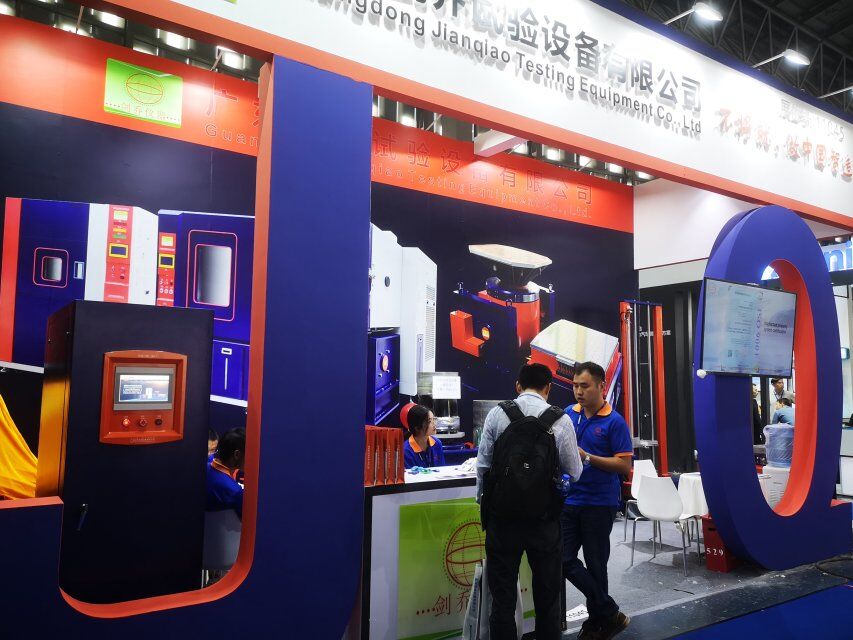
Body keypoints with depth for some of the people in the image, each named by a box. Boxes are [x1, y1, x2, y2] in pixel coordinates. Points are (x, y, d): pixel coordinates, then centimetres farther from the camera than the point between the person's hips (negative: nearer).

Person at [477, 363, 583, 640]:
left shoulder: (497, 414, -4)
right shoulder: (561, 420, -5)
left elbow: (483, 465, -3)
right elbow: (574, 473, 1)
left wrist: (483, 502, 10)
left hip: (502, 516, 0)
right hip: (544, 520, 0)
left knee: (503, 596, 11)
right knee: (547, 596, 17)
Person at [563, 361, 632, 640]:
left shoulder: (614, 422, -9)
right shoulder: (568, 414, 4)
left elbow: (625, 465, -13)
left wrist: (587, 458, -21)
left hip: (599, 504, -4)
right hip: (569, 500, 5)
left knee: (595, 565, 8)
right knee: (564, 560, 2)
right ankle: (610, 613, 17)